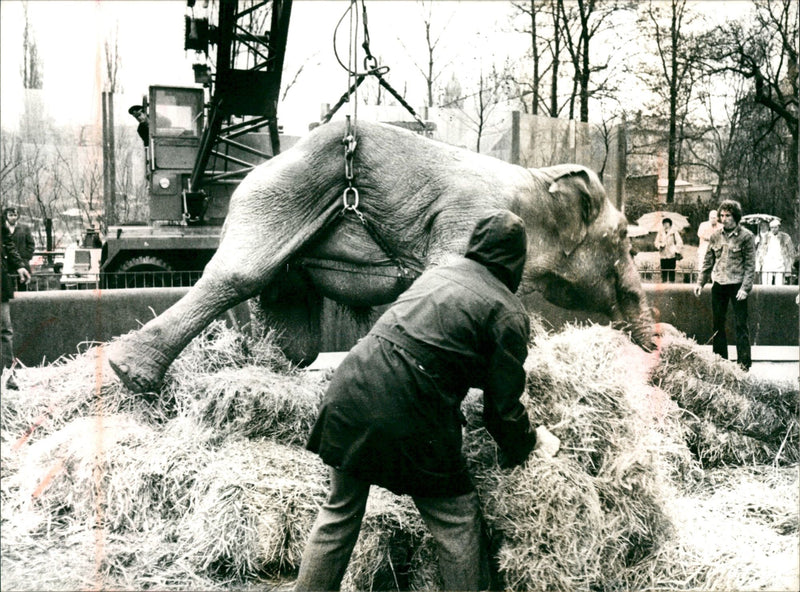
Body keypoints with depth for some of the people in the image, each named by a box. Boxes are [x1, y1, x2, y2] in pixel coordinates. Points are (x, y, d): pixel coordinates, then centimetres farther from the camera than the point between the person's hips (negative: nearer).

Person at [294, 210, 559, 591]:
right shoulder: (508, 313, 0)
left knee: (340, 511, 21)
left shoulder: (436, 273, 18)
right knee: (457, 522, 12)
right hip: (408, 416, -6)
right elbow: (503, 406, 1)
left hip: (351, 388, 6)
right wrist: (528, 444, 21)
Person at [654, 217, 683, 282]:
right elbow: (657, 242, 14)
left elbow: (679, 242, 4)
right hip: (663, 255, 2)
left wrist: (677, 251, -4)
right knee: (663, 271, 0)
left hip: (672, 255, -2)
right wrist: (660, 245, -7)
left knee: (672, 271, -4)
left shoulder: (674, 232, 3)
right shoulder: (660, 232, 11)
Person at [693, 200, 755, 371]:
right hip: (718, 286, 5)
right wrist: (700, 282, 6)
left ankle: (744, 362, 2)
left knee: (740, 325, -4)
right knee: (717, 324, 10)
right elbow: (708, 261, 13)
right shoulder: (715, 236, 8)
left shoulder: (746, 236, -5)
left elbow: (750, 265, -7)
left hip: (737, 286, -5)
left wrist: (745, 288, -14)